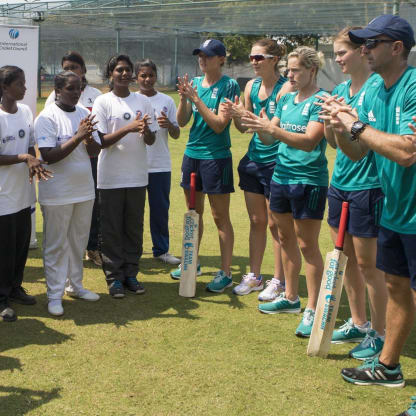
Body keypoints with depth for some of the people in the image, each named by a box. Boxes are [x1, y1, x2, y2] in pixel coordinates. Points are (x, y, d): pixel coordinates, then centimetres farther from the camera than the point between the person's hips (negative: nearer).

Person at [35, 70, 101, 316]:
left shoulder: (84, 114, 6)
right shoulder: (47, 117, -12)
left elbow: (96, 151, 6)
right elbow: (49, 156, -21)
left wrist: (88, 138, -16)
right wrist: (78, 137, -25)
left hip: (84, 189, 6)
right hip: (57, 193, -6)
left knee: (79, 241, 16)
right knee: (56, 244, 2)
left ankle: (75, 285, 31)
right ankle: (55, 295, 13)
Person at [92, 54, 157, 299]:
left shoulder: (143, 101, 6)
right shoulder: (103, 102, -4)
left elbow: (151, 141, 6)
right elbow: (101, 141, -11)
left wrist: (145, 130, -17)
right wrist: (128, 128, -23)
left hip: (137, 175, 3)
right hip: (111, 177, -3)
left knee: (135, 228, 10)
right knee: (112, 229, 3)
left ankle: (131, 273, 21)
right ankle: (114, 276, 14)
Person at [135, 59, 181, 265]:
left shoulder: (167, 101, 7)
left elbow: (176, 135, 6)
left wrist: (169, 124, -16)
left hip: (160, 165, 1)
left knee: (161, 209, 6)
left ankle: (161, 250, 18)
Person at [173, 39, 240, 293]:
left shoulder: (229, 86, -9)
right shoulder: (194, 83, 8)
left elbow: (219, 125, -17)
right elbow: (182, 122, 6)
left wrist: (196, 98, -19)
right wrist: (183, 98, -10)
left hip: (216, 157, -6)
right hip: (192, 154, 6)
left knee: (221, 217, 0)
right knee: (193, 213, 16)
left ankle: (226, 274, 7)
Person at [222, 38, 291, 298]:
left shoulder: (285, 88, -13)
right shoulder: (252, 86, 7)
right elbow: (244, 128, 10)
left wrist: (248, 116, -28)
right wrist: (236, 115, -11)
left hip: (276, 162, -6)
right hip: (253, 160, 6)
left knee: (275, 223, 2)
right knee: (256, 221, 13)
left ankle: (279, 281, 14)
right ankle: (254, 276, 24)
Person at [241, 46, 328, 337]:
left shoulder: (321, 101, -12)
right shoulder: (286, 99, 11)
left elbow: (310, 141, -24)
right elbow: (270, 138, 10)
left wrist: (272, 128, -30)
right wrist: (259, 126, -11)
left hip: (309, 181, -7)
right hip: (281, 177, 8)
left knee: (307, 244, -4)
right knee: (286, 239, 15)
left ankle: (313, 310, 4)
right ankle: (291, 298, 29)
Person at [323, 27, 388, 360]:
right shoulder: (339, 90, 11)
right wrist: (328, 121, -5)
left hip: (368, 184, -7)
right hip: (341, 181, 8)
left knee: (368, 263, 0)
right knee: (346, 257, 14)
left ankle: (378, 333, 15)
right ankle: (358, 323, 29)